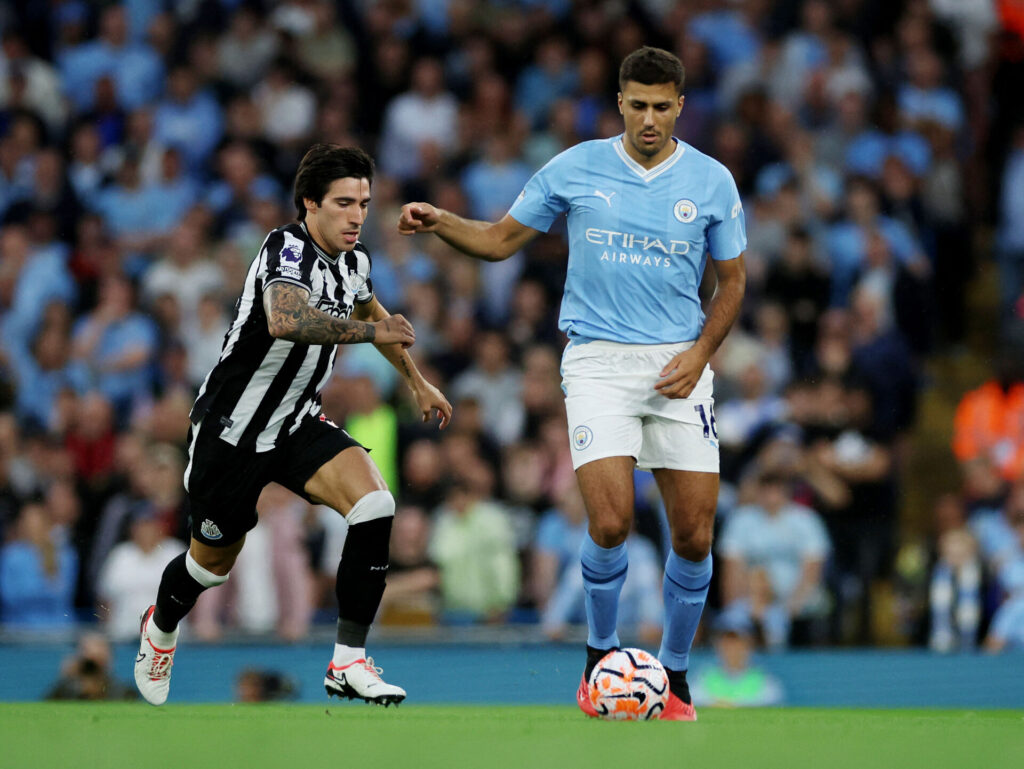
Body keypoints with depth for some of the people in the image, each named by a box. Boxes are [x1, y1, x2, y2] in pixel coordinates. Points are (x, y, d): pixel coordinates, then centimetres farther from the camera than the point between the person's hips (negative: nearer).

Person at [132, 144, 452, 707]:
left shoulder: (354, 258, 1)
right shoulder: (288, 249, -24)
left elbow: (368, 310, 26)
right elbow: (285, 320, -46)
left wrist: (416, 381, 32)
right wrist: (370, 330, -42)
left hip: (298, 425, 6)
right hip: (231, 429, -6)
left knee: (374, 505, -20)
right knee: (214, 562, 13)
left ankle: (348, 663, -16)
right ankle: (161, 628, 49)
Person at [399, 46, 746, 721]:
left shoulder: (711, 181, 3)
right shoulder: (576, 169, 2)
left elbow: (733, 280, 12)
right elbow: (500, 240, 10)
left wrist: (700, 353, -3)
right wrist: (440, 223, -8)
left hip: (678, 366, 1)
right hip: (598, 359, -1)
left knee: (695, 538, -3)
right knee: (611, 522, -18)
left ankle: (675, 672, 18)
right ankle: (602, 654, 7)